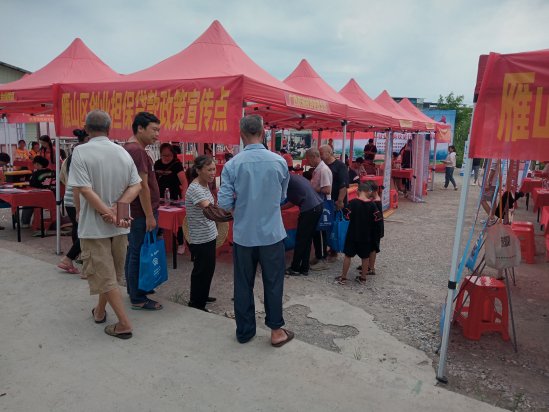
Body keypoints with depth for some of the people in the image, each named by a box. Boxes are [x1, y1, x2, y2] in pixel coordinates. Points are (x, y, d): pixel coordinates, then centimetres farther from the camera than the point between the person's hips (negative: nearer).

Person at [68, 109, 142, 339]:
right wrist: (117, 208, -13)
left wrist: (107, 213, -16)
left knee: (104, 275, 3)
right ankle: (99, 311, 38)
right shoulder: (123, 153, 3)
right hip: (119, 226, 5)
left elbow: (84, 190, -21)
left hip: (93, 225, -5)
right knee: (110, 273, 20)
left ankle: (124, 324, 5)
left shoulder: (81, 152, -13)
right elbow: (136, 186, -3)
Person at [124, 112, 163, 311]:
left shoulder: (129, 149, 14)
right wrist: (149, 215, -19)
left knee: (134, 252, 18)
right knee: (139, 254, -3)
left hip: (134, 212, 10)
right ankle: (138, 299, 7)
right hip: (142, 213, -10)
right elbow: (142, 185, -21)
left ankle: (134, 288, 32)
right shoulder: (137, 151, -18)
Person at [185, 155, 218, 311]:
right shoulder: (195, 189, -22)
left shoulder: (205, 185, 8)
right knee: (201, 270, 4)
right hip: (200, 239, -9)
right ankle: (195, 303, 21)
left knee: (209, 268, 20)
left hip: (209, 236, 9)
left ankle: (203, 296, 38)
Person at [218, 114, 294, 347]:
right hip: (272, 233, 0)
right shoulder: (279, 162, -6)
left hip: (243, 235, 0)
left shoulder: (232, 165, -10)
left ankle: (244, 331, 27)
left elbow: (225, 203, -10)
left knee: (243, 285, 14)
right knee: (273, 283, 12)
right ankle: (276, 330, 22)